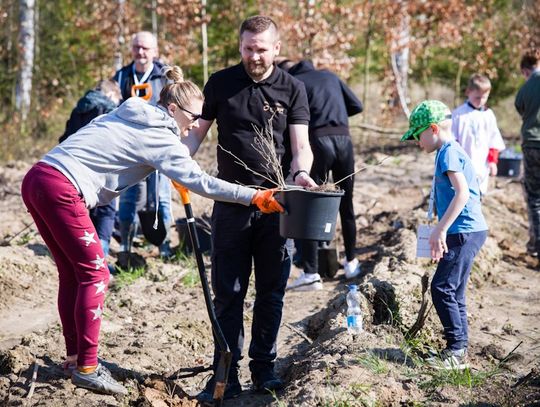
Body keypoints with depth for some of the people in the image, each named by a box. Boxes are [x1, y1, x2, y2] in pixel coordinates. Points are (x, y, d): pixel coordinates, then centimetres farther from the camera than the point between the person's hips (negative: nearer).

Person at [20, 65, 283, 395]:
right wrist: (255, 197, -14)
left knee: (73, 272, 15)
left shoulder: (132, 115, 19)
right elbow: (200, 182, -14)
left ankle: (76, 356, 22)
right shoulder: (160, 138, -6)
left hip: (37, 179, 9)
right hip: (61, 188, -9)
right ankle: (86, 368, 0)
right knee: (95, 272, -3)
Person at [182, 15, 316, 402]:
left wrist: (301, 173, -26)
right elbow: (198, 131, 6)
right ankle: (226, 374, 6)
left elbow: (301, 145, -5)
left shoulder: (292, 88, 1)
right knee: (229, 293, 1)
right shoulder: (221, 83, 2)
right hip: (231, 202, 0)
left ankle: (264, 366, 20)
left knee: (271, 292, 8)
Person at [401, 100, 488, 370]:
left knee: (443, 288, -10)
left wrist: (440, 229, -25)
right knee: (453, 292, 12)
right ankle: (458, 350, 17)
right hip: (466, 231, 10)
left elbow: (462, 193, -23)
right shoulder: (450, 152, 18)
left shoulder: (449, 152, -12)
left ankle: (456, 350, -7)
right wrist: (442, 231, 25)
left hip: (464, 232, -10)